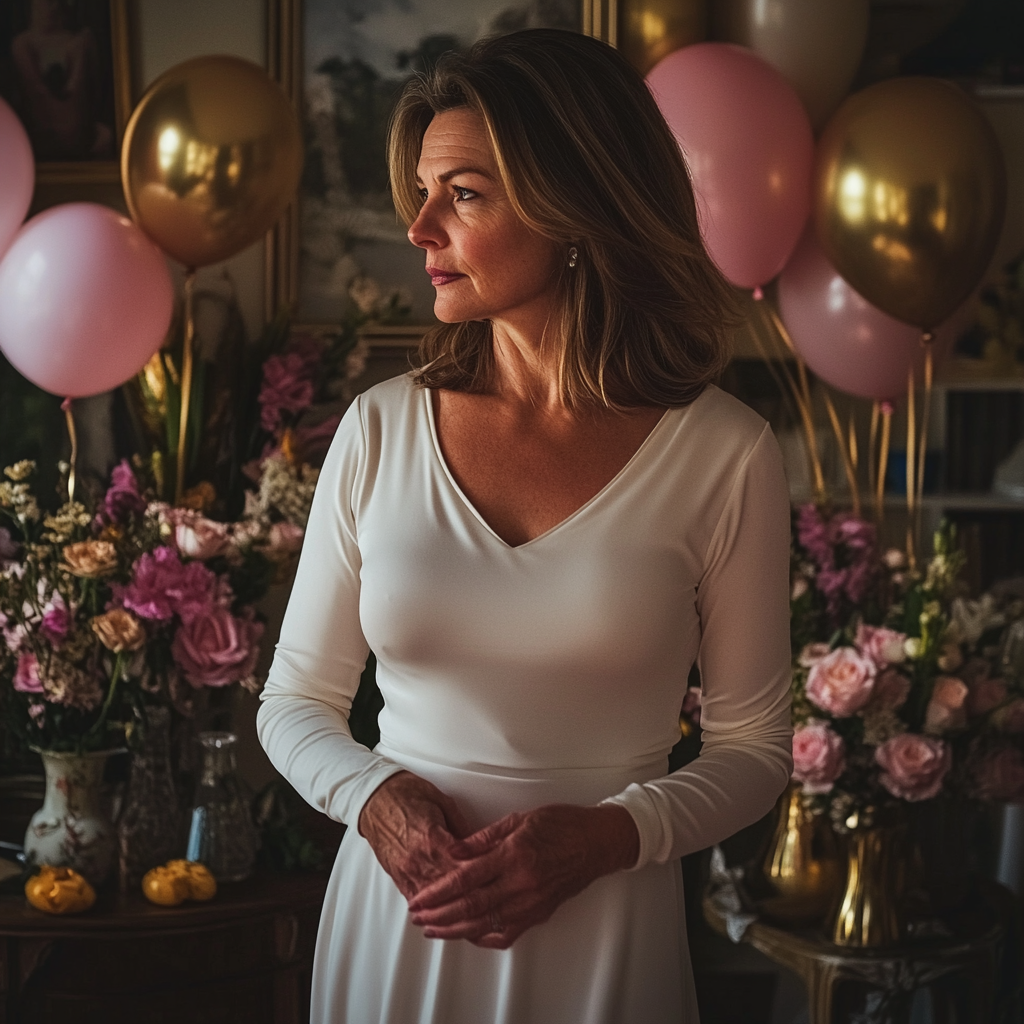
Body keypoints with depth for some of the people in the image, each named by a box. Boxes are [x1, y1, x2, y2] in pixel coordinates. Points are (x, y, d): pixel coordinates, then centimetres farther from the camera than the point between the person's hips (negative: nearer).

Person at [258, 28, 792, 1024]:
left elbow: (752, 747, 0)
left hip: (602, 934, -1)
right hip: (395, 916, 2)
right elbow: (294, 700, 5)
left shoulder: (721, 455, -9)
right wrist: (376, 796, -14)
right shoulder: (380, 428, -3)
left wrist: (606, 835, -16)